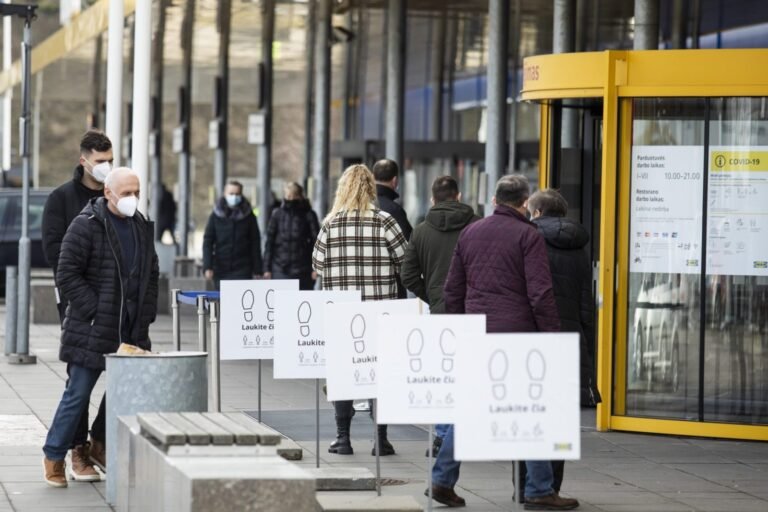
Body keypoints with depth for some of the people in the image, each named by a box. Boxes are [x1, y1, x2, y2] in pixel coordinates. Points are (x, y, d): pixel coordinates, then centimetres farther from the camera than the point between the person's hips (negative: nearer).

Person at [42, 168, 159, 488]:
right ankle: (54, 456, 12)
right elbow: (67, 275, -11)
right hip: (92, 329, -6)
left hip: (132, 330, 6)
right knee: (78, 393, -1)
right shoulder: (85, 226, -9)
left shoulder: (142, 227, 13)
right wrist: (95, 311, -15)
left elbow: (151, 274, 21)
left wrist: (147, 314, 9)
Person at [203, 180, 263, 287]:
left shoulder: (248, 216, 1)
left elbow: (255, 243, 3)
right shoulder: (216, 216, 2)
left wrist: (257, 270, -1)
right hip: (221, 269, 2)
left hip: (242, 270, -2)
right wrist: (208, 267, -10)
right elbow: (207, 242, 0)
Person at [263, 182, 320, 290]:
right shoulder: (277, 215, 5)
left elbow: (316, 241, -1)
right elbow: (269, 242, 6)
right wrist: (267, 268, 2)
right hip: (280, 270, 1)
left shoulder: (309, 215, 1)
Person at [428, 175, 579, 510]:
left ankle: (442, 480, 12)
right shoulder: (528, 236, -6)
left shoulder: (469, 233, 11)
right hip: (516, 333, -5)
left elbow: (452, 290, 15)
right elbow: (540, 294, -12)